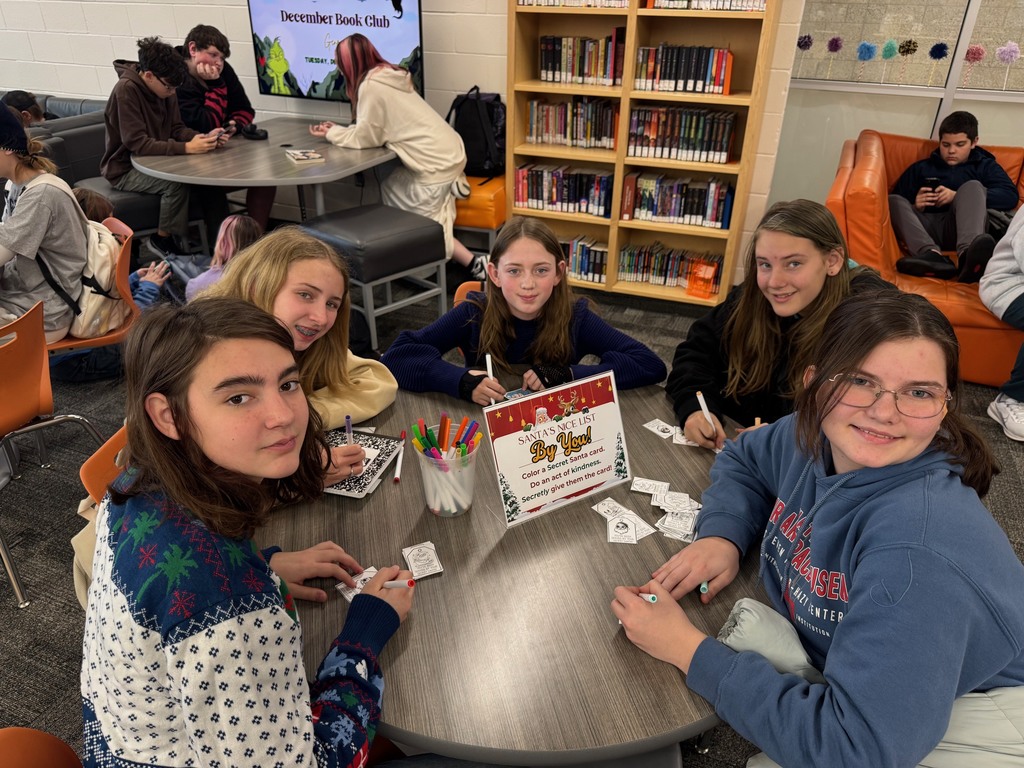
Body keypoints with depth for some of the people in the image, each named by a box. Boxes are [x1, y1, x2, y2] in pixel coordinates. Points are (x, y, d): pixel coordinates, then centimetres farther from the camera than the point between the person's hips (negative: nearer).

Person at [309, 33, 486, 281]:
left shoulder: (371, 85, -14)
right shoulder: (388, 75, 14)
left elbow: (365, 137, -7)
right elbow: (373, 129, 20)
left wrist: (332, 134, 7)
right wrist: (338, 129, 16)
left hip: (436, 162, -9)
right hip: (446, 153, 9)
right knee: (392, 189, 15)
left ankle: (472, 263, 2)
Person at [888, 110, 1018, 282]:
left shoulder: (985, 166, 24)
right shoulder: (921, 168, 28)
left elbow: (1011, 196, 4)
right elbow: (897, 202, 17)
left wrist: (958, 197, -7)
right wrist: (915, 206, -6)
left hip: (959, 228, -1)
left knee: (972, 186, -25)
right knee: (893, 201, -24)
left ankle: (967, 254, -54)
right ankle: (932, 254, -53)